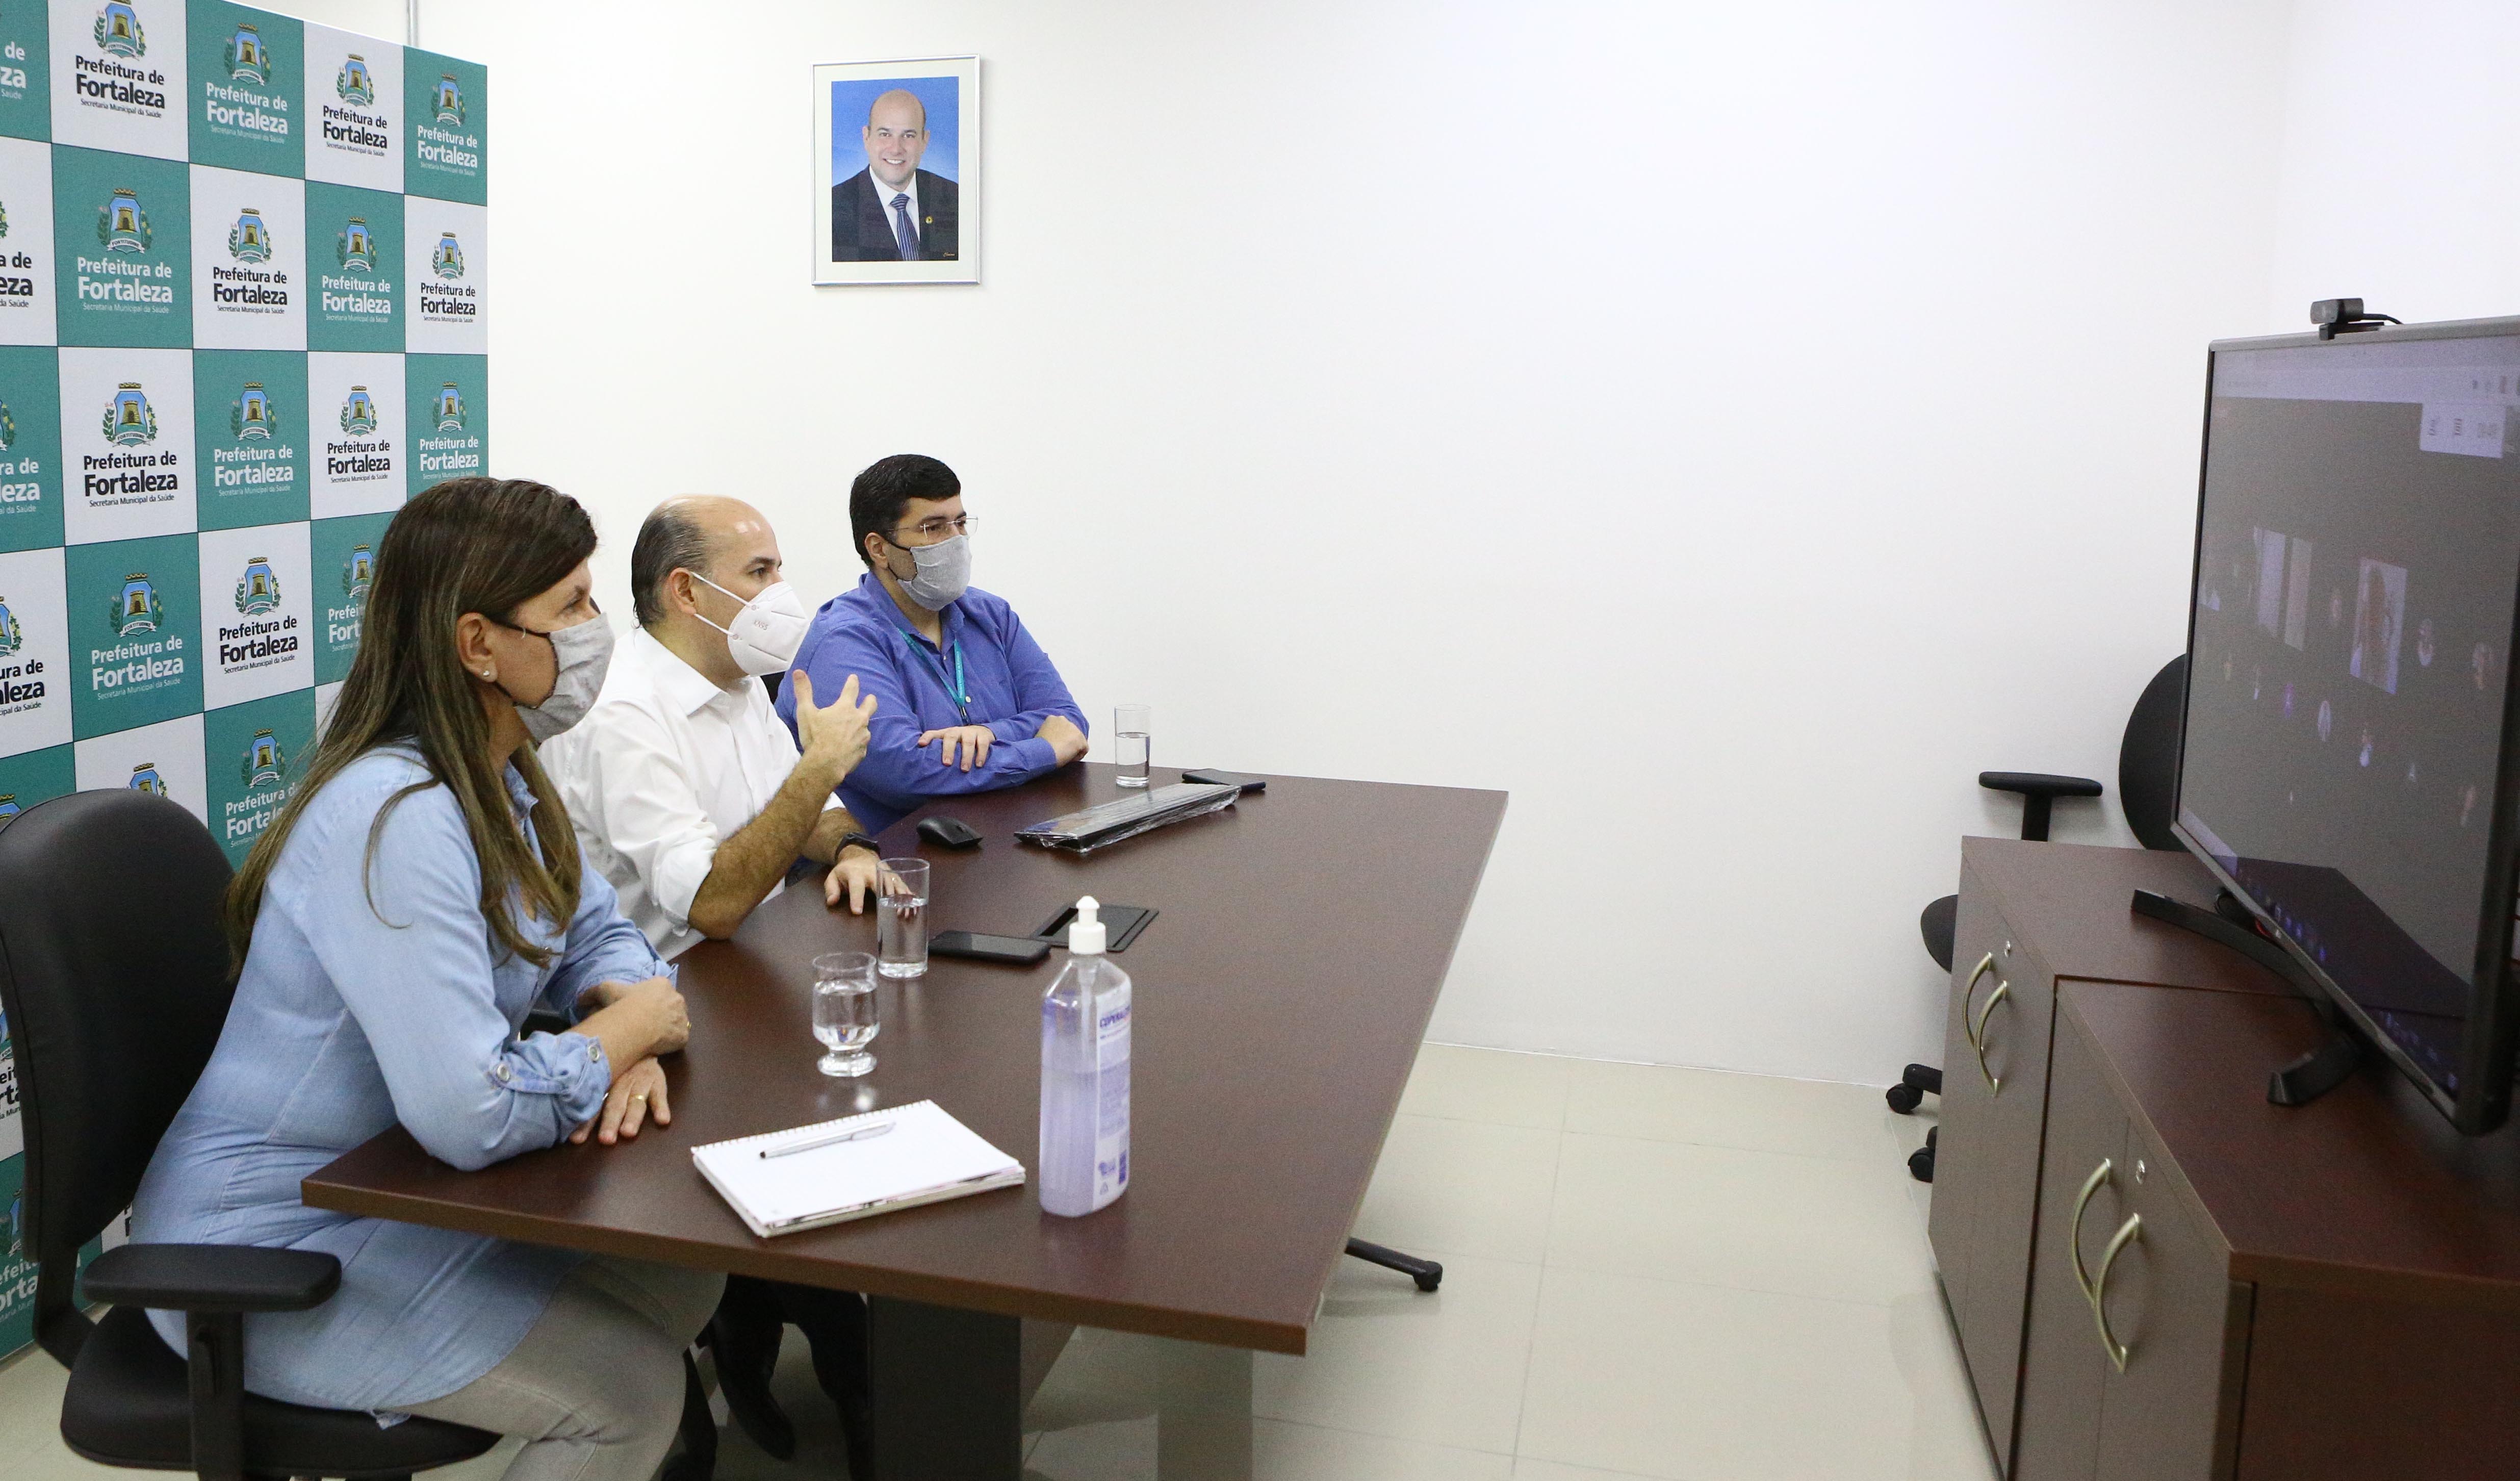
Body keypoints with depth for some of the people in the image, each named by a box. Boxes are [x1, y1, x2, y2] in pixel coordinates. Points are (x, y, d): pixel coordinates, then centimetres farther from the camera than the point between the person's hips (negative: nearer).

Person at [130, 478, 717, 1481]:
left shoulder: (503, 778, 0)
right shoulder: (396, 816, -31)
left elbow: (594, 931, 10)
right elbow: (473, 1113, -37)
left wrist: (624, 1028, -13)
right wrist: (627, 1032, -18)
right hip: (272, 1250, -9)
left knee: (684, 1281, 5)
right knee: (630, 1391, -12)